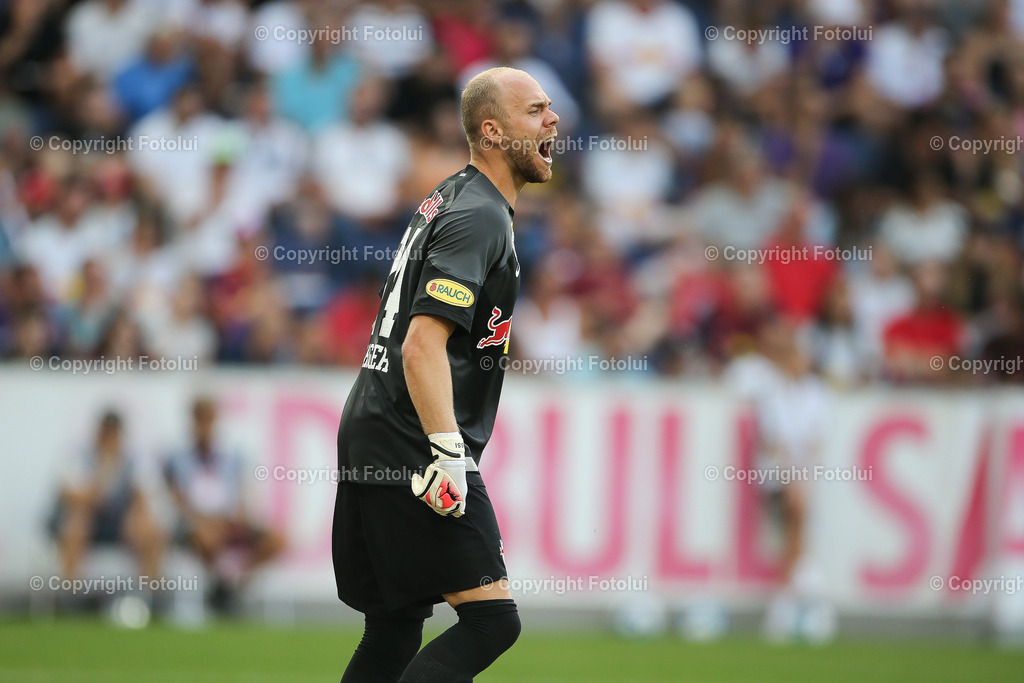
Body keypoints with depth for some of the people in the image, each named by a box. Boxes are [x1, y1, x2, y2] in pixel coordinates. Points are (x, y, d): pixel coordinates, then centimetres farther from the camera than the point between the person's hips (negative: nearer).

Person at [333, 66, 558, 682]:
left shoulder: (453, 197, 19)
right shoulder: (480, 217, -13)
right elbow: (423, 344, -23)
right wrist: (447, 451, -30)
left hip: (370, 438, 10)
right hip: (415, 447, -10)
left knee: (396, 631, 12)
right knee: (492, 620, -13)